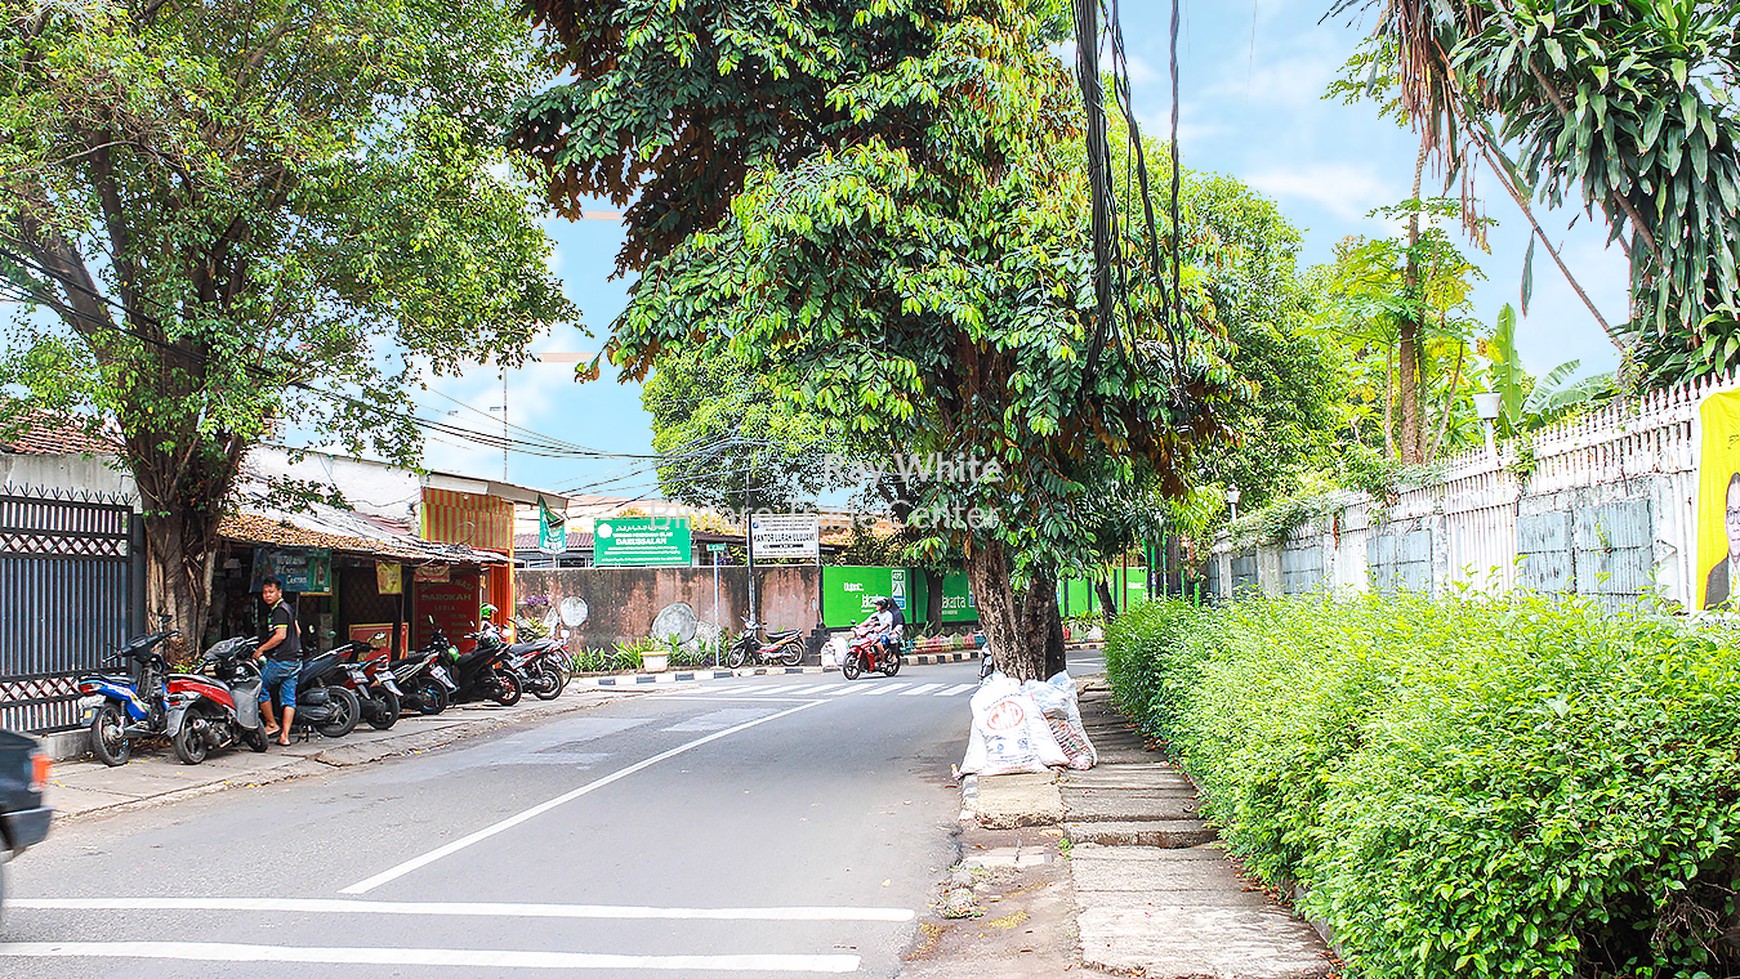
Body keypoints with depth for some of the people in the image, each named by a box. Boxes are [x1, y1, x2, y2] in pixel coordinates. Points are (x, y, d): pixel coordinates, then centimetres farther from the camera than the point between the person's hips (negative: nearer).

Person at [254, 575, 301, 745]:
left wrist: (261, 649, -14)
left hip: (280, 660, -9)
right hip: (294, 659, 9)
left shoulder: (279, 610, -12)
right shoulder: (287, 608, 18)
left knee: (260, 688, 6)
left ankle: (272, 725, 10)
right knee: (289, 698, 4)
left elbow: (280, 636, -23)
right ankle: (285, 735, 3)